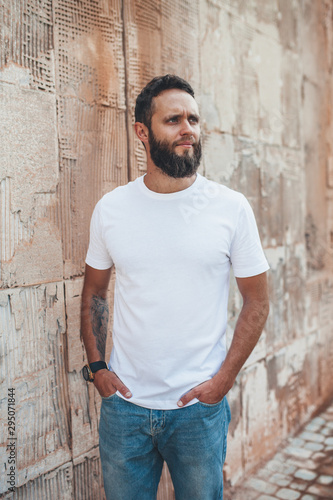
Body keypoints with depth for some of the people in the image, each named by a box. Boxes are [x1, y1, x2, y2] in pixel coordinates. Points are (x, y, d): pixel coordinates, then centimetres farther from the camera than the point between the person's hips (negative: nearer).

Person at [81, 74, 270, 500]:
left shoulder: (232, 207, -8)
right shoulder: (110, 208, -3)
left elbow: (257, 301, -2)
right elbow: (93, 293, 8)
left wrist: (224, 379, -8)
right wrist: (96, 366, 0)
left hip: (200, 406, -1)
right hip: (123, 402, 2)